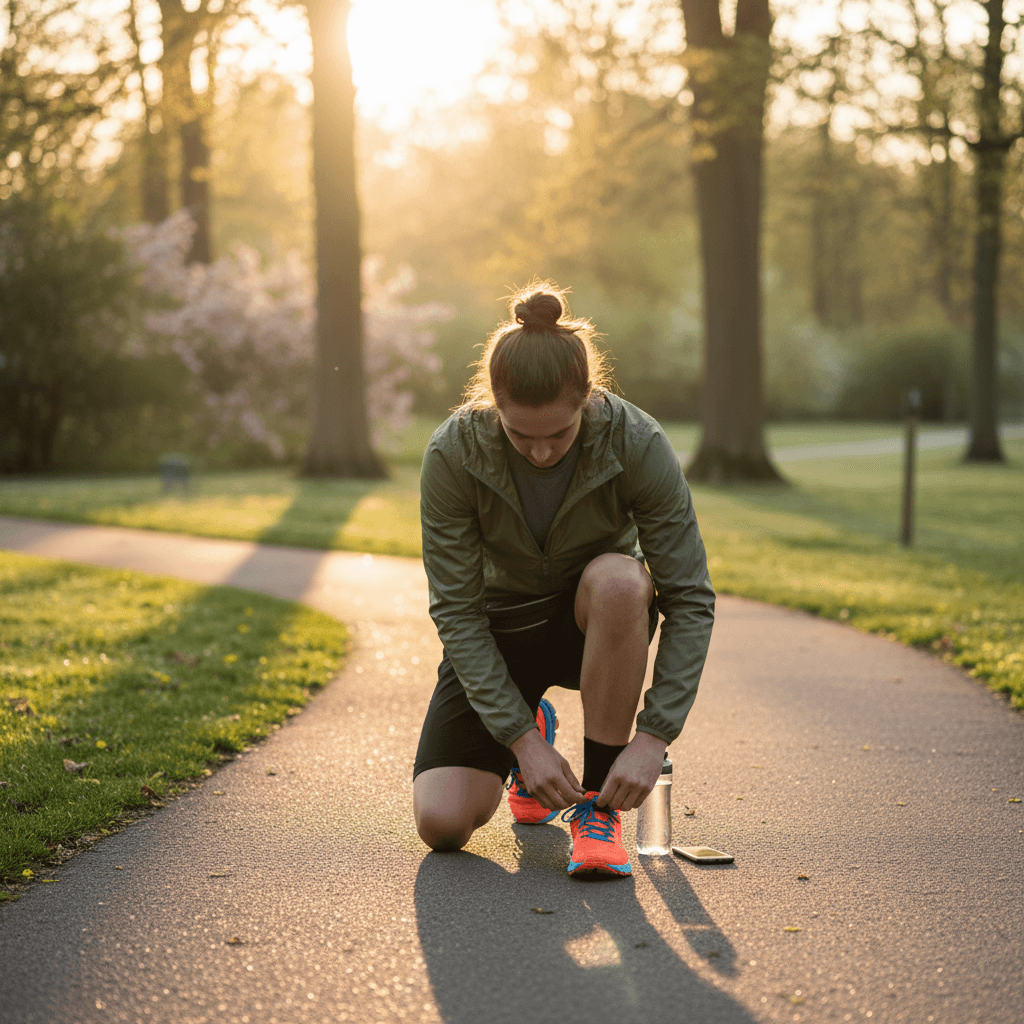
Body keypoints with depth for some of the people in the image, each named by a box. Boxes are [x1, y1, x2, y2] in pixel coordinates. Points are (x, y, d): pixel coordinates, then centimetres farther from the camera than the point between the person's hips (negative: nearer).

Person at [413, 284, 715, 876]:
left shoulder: (637, 443, -26)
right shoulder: (452, 454, -24)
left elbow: (691, 599, -22)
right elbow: (456, 610, -20)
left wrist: (654, 737, -29)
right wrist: (522, 739, -25)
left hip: (598, 623, 0)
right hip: (499, 625, 1)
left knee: (619, 579, -38)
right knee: (442, 824, -15)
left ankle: (599, 803, -20)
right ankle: (533, 729, 20)